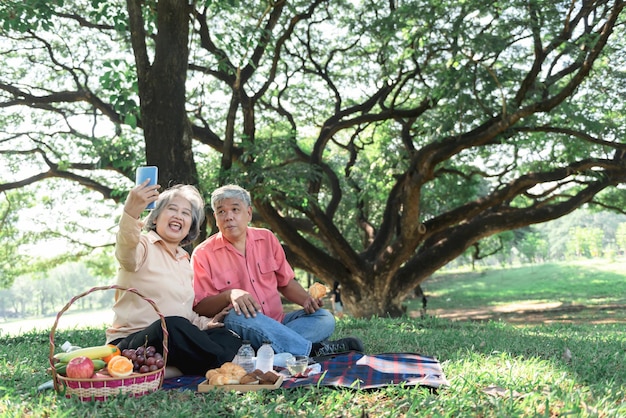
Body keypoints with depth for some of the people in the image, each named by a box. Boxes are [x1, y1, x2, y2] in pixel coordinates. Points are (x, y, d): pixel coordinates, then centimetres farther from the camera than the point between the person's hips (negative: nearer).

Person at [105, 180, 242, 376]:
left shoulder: (184, 260, 21)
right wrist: (131, 212, -49)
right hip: (130, 343, -6)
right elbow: (126, 250, -29)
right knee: (170, 326, -37)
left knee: (228, 339, -18)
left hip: (175, 341, 6)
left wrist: (202, 323, 5)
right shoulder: (144, 246, -2)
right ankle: (228, 367, -23)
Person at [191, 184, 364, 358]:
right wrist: (229, 295, -25)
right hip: (233, 328, -4)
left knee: (324, 318, -15)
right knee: (238, 316, -37)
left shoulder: (267, 239, 9)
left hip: (277, 322, 5)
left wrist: (307, 300, -2)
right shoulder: (203, 254, -3)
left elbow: (286, 283, 17)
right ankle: (313, 349, -31)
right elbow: (199, 308, -7)